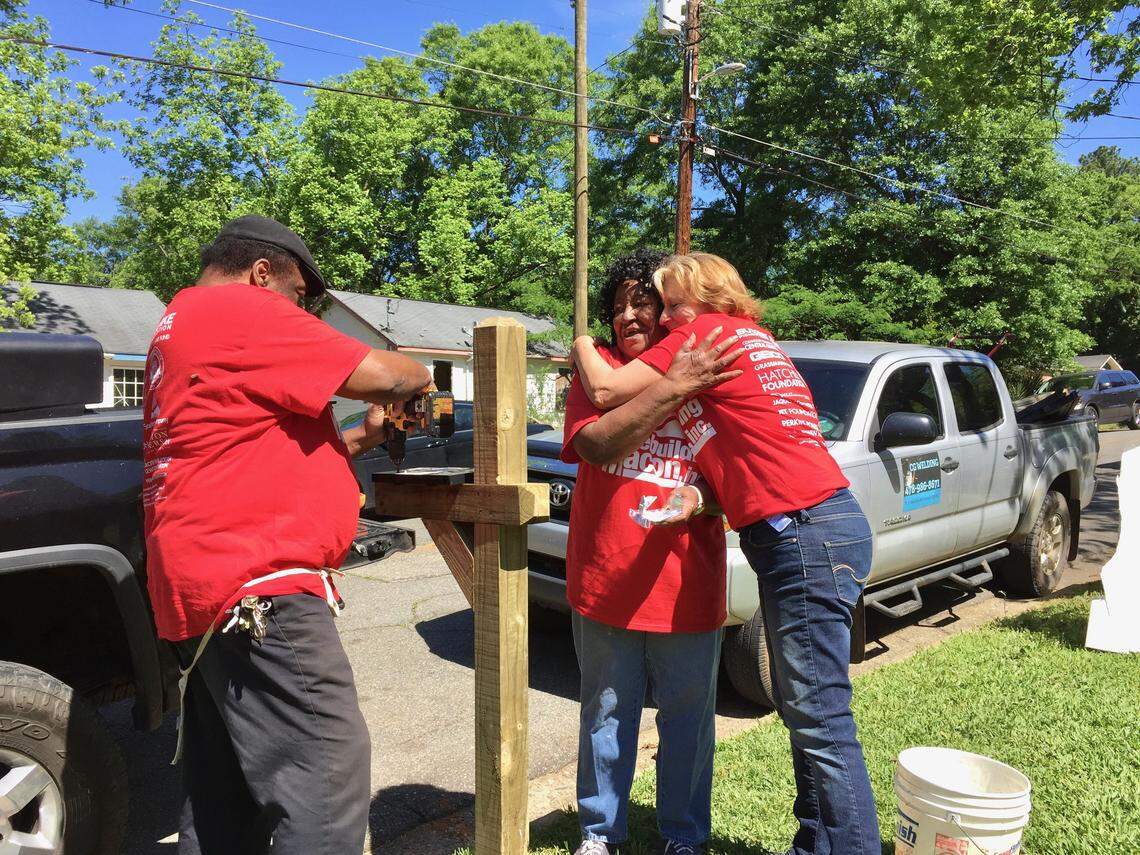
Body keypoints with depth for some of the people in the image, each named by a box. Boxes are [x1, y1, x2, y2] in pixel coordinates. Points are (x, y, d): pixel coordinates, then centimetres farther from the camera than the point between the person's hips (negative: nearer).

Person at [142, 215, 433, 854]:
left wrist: (364, 438, 18)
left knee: (225, 801, 16)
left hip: (208, 585, 11)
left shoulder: (179, 328, 24)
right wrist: (417, 378, 11)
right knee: (328, 785, -8)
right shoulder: (241, 311, -8)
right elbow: (385, 376, -11)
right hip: (256, 585, -11)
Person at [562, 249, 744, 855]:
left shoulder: (711, 374, 3)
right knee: (607, 712, 13)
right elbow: (596, 445, -15)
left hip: (686, 583, 1)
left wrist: (697, 495, -19)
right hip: (605, 578, 0)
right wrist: (672, 389, -22)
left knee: (688, 716, 12)